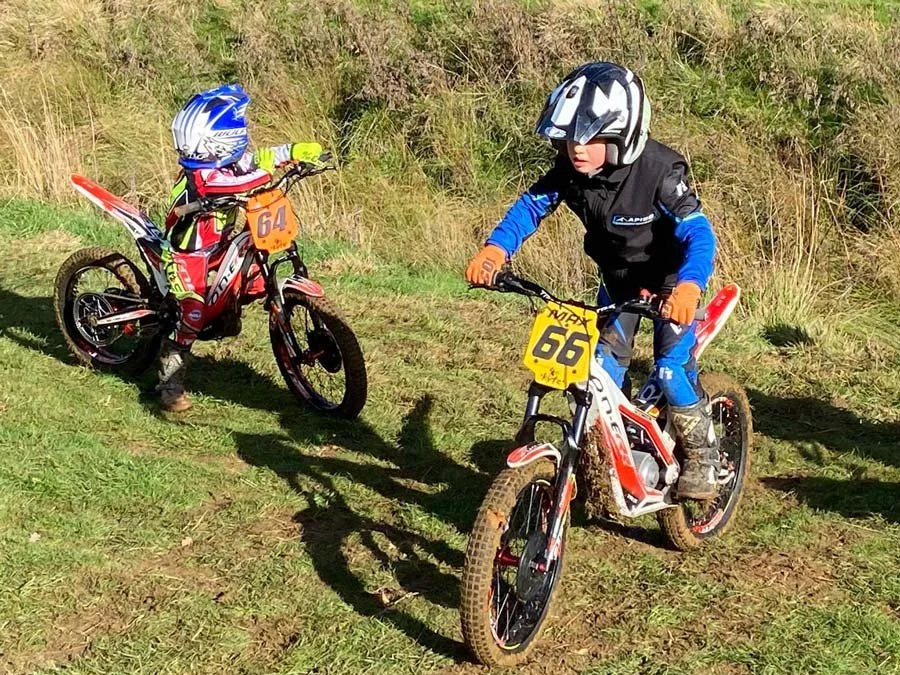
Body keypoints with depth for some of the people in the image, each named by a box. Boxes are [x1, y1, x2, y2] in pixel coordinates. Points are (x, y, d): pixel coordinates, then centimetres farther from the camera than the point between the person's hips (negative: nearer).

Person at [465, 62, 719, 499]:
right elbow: (531, 206, -15)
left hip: (670, 277, -5)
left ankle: (701, 456, 9)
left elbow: (698, 233, -40)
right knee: (603, 366, -1)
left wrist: (688, 284, -60)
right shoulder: (569, 170, -20)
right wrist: (495, 248, -35)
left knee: (672, 369, -14)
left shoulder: (659, 171, -35)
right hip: (618, 277, 5)